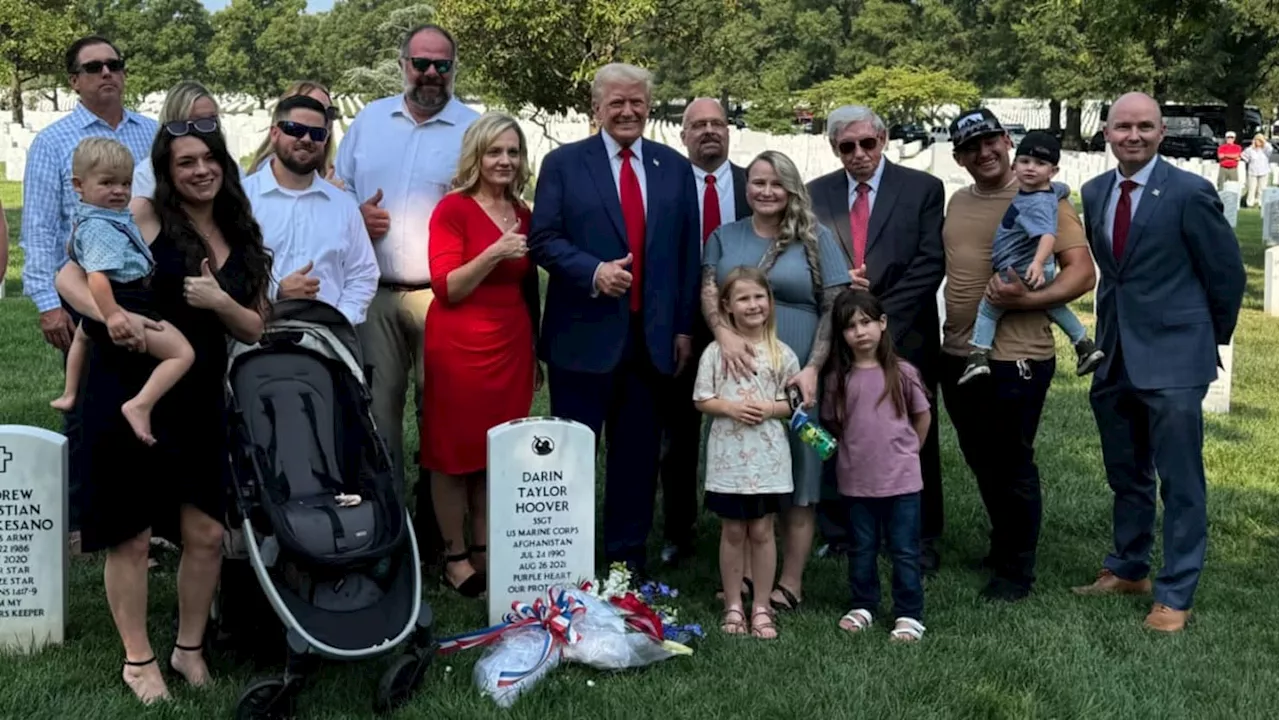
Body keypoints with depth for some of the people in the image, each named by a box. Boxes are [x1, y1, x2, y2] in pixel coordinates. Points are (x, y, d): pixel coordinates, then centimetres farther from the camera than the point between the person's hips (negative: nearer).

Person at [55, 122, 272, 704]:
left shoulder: (242, 237, 9)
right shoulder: (145, 219, -7)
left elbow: (253, 330, 9)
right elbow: (69, 277, -12)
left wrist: (219, 301, -11)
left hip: (199, 399, 5)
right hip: (128, 392, -5)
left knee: (206, 535, 4)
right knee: (131, 537, 3)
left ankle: (189, 648, 24)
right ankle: (138, 660, 19)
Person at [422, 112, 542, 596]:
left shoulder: (523, 215, 10)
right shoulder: (453, 209, -8)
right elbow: (447, 289, -13)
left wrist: (535, 352, 19)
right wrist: (493, 253, -25)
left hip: (512, 346, 6)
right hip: (459, 347, -6)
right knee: (454, 451, 3)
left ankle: (485, 550, 19)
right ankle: (454, 557, 11)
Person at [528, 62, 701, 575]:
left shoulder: (675, 168, 10)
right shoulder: (564, 163, 2)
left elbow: (688, 253, 10)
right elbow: (543, 239, -3)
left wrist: (685, 327, 7)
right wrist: (593, 270, -19)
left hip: (653, 336, 3)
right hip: (584, 335, -2)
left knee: (638, 454, 10)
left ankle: (628, 560, 21)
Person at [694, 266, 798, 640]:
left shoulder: (782, 354, 2)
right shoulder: (716, 351, 0)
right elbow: (701, 400, 1)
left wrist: (770, 408, -13)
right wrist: (730, 407, -15)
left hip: (767, 456, 0)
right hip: (728, 455, 0)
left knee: (762, 531, 6)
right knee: (733, 530, 8)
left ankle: (761, 606, 16)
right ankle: (733, 605, 18)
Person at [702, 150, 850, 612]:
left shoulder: (816, 239, 3)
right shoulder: (724, 237, 11)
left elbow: (835, 309, -2)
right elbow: (709, 292, -1)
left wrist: (813, 369, -13)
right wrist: (724, 334, -22)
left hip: (795, 378, -2)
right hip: (737, 375, 3)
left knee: (797, 485, 2)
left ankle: (790, 583, 10)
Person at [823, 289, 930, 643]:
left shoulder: (902, 373, -7)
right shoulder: (838, 378, -2)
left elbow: (923, 417, 6)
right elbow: (832, 422, 11)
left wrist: (904, 452, 9)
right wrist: (858, 450, 5)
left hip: (901, 480, -2)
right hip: (855, 481, 2)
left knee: (904, 551, 6)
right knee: (861, 550, 16)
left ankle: (910, 615, 15)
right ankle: (863, 606, 30)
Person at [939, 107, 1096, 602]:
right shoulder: (958, 202, 11)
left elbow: (1082, 274, -13)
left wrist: (1027, 300, -26)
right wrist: (946, 329, 12)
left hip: (1015, 358, -7)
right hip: (958, 356, 7)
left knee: (1012, 466, 5)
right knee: (981, 463, 19)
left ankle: (1017, 570, 20)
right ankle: (1002, 548, 38)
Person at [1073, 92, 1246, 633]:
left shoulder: (1189, 193, -12)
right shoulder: (1095, 193, 6)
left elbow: (1227, 273, -4)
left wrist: (1212, 339, 5)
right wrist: (1111, 332, 15)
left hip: (1172, 358, -6)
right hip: (1115, 358, 6)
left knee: (1180, 482, 0)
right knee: (1126, 476, 19)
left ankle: (1175, 594, 9)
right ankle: (1128, 570, 34)